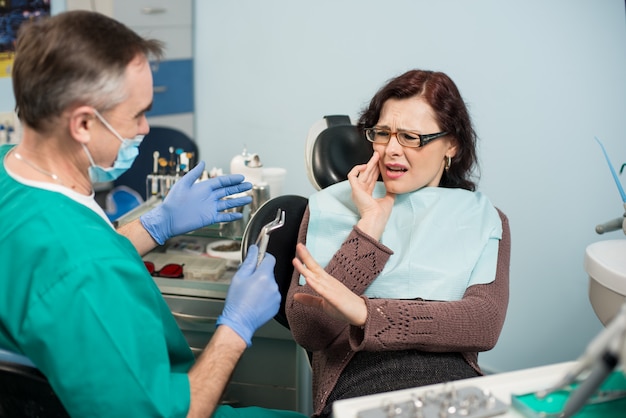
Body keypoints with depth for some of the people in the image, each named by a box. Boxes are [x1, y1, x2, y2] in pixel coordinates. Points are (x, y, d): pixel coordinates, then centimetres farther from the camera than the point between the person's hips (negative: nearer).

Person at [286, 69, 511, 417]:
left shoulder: (483, 218, 14)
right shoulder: (331, 205, 12)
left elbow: (486, 322, -5)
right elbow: (308, 331, -1)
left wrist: (365, 312, -17)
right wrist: (370, 223, -3)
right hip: (359, 384, -2)